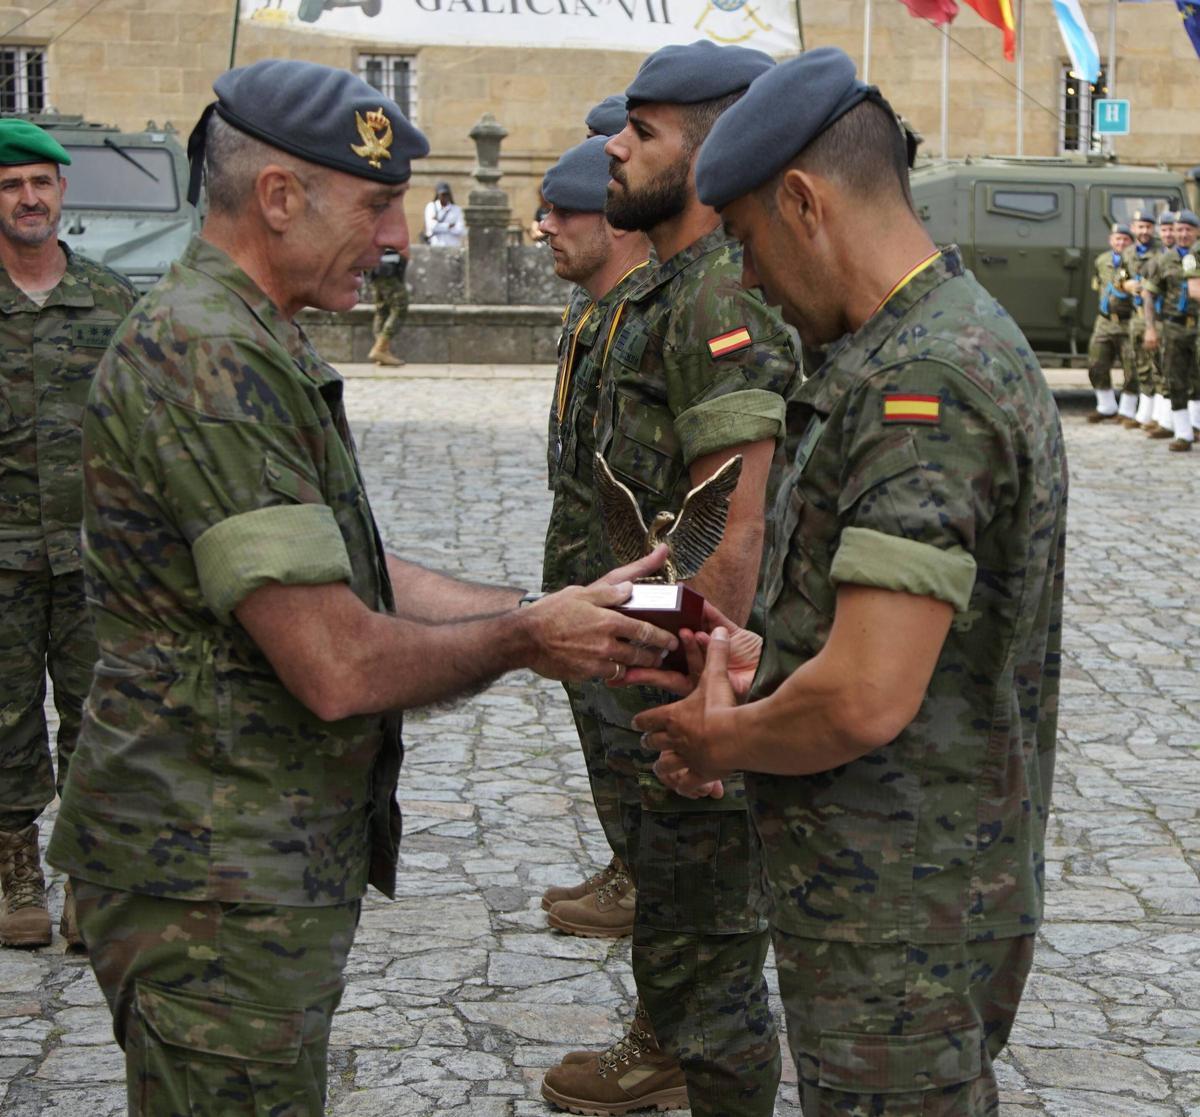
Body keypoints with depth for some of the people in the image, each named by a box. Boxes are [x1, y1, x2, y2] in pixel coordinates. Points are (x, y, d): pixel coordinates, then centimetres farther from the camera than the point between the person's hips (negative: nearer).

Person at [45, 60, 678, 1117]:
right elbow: (338, 666, -25)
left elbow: (349, 581, 13)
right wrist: (523, 640, -9)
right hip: (219, 885, -11)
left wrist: (556, 610, 3)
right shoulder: (211, 362, -22)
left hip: (281, 861, 11)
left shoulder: (253, 348, 14)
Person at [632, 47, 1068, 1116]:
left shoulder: (921, 385, -24)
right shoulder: (958, 337, 10)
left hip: (897, 911, -10)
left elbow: (865, 700, -30)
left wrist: (724, 740, -12)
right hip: (942, 872, 10)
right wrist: (765, 662, 9)